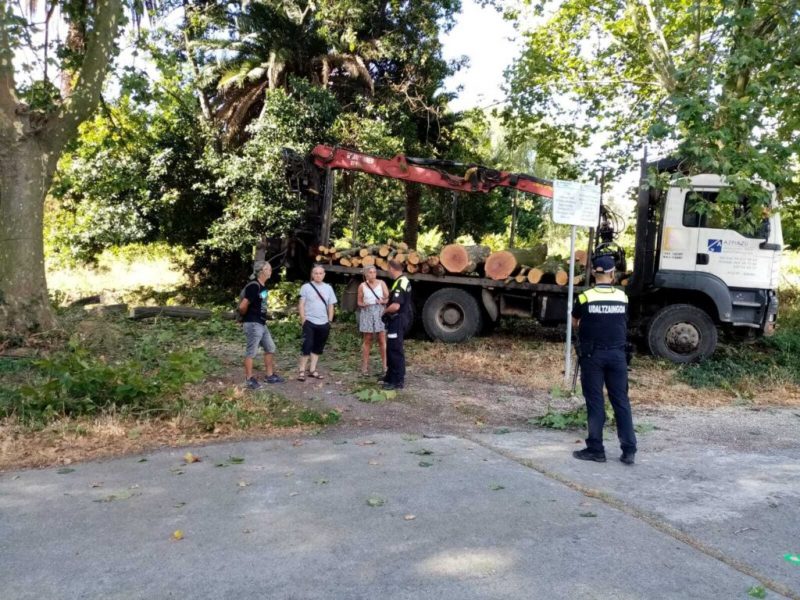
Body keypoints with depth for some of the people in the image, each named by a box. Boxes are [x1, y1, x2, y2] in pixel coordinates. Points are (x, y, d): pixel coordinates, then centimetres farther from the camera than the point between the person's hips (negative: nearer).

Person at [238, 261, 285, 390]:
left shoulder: (263, 286, 9)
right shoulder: (254, 286, -21)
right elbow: (242, 306, -22)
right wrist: (246, 316, -4)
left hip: (261, 324, 10)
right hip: (252, 324, -10)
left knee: (270, 348, 15)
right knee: (251, 352, 1)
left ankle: (270, 376, 26)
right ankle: (249, 379, 12)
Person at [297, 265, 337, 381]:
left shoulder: (328, 288, 8)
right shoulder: (306, 287, -2)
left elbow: (331, 306, 12)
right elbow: (301, 304, -2)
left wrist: (330, 321, 7)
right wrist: (303, 319, -9)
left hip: (323, 323, 4)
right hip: (310, 322, -4)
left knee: (318, 348, 9)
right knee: (307, 346, -10)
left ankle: (312, 370, 18)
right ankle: (301, 371, -4)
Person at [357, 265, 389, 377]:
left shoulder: (381, 284, 1)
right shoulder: (362, 286, 1)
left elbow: (388, 299, 1)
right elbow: (359, 301, 9)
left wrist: (382, 301, -19)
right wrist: (363, 304, -12)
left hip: (380, 313, 0)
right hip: (367, 313, 0)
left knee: (382, 340, -3)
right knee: (367, 340, 6)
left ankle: (385, 367, 0)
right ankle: (365, 367, 13)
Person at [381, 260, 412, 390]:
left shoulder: (399, 284, -21)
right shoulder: (404, 281, 11)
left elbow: (396, 306, -29)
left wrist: (385, 311, -11)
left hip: (397, 320, -11)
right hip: (400, 319, 11)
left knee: (395, 350, -5)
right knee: (392, 349, 18)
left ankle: (398, 381, 0)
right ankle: (391, 376, 28)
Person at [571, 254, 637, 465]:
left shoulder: (585, 297, -9)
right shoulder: (622, 297, 0)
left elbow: (575, 323, 8)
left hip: (592, 355, -2)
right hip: (616, 354, 2)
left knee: (595, 402, 4)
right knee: (621, 401, 8)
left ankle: (596, 449, 8)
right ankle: (629, 449, 10)